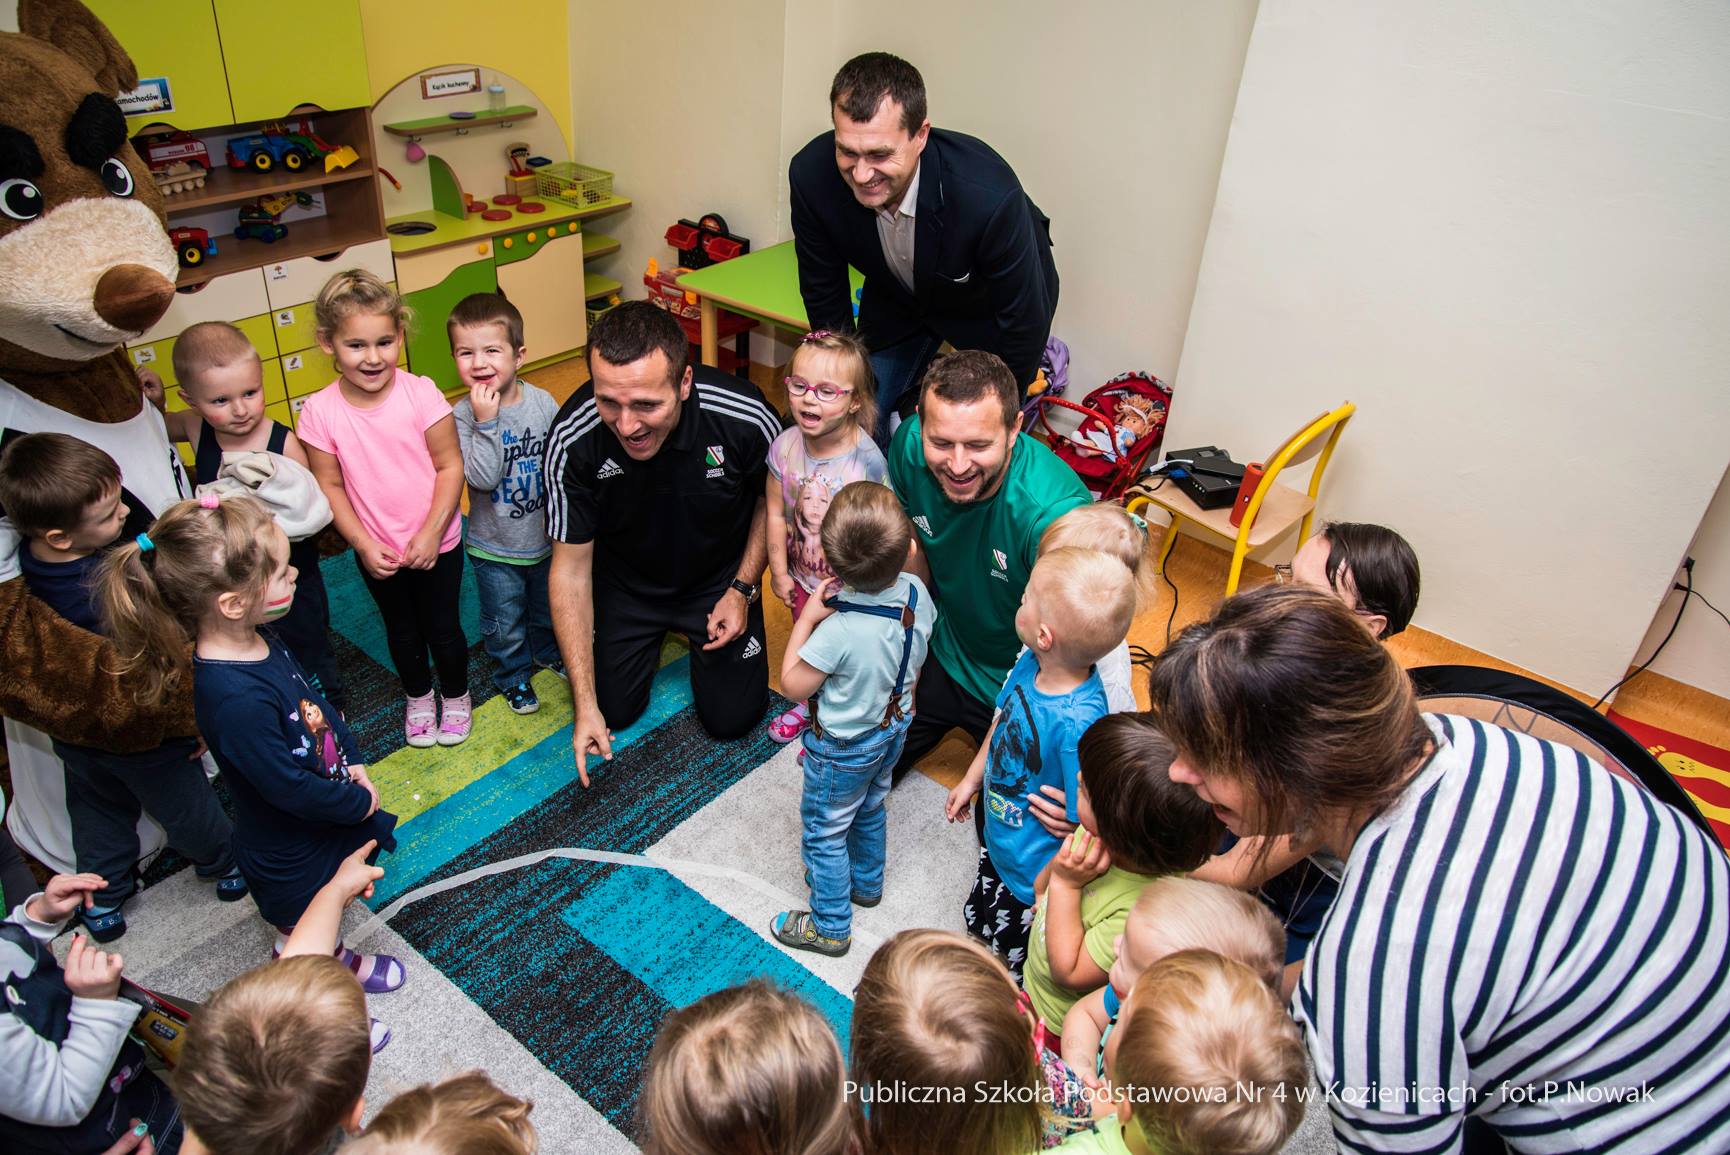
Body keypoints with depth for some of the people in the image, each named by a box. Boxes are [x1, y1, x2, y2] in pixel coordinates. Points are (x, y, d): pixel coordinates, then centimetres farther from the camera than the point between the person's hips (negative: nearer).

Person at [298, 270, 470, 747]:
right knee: (401, 629, 22)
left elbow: (450, 466, -14)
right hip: (376, 552, 2)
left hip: (436, 544, -1)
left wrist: (431, 533, -17)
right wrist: (363, 544, -13)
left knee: (443, 626, 14)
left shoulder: (421, 393, -18)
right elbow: (330, 486, -6)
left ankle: (455, 695, 42)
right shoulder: (320, 412, -14)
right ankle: (418, 696, 48)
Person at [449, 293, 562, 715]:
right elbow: (483, 478, -30)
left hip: (546, 538, 3)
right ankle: (514, 675, 41)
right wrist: (486, 422, -35)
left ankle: (549, 651, 55)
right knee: (504, 624, 16)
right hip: (494, 548, -3)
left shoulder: (543, 403, -12)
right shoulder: (463, 417, -20)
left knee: (548, 606, 27)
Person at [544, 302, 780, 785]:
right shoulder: (572, 440, -31)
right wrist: (584, 704, -23)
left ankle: (695, 634, 30)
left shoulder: (746, 418, -33)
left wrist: (742, 589, -12)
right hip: (626, 582, 1)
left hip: (719, 577, 0)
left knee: (731, 717, 1)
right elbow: (570, 569, -22)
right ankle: (658, 634, 33)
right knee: (614, 710, 5)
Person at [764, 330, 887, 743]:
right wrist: (780, 570, -1)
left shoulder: (867, 458, -29)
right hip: (802, 575, 5)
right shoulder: (784, 446, -16)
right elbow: (776, 512, -6)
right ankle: (809, 704, 56)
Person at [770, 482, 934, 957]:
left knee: (823, 831, 16)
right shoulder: (917, 593, -20)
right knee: (871, 808, 31)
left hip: (844, 748, -7)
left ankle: (831, 927, 34)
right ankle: (867, 882, 55)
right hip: (893, 726, 7)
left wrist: (806, 618, -20)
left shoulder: (839, 631, -39)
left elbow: (792, 683, -22)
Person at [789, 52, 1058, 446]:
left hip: (990, 307, -3)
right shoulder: (811, 175, -29)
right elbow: (823, 294, -12)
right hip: (896, 301, 4)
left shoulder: (989, 195, -42)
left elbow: (1024, 322, -26)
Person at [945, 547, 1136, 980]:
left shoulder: (1078, 722, -41)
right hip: (997, 836, 8)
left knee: (1011, 962, 20)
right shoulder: (1032, 663, -17)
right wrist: (972, 779, 16)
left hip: (1032, 870, -7)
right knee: (980, 928, 33)